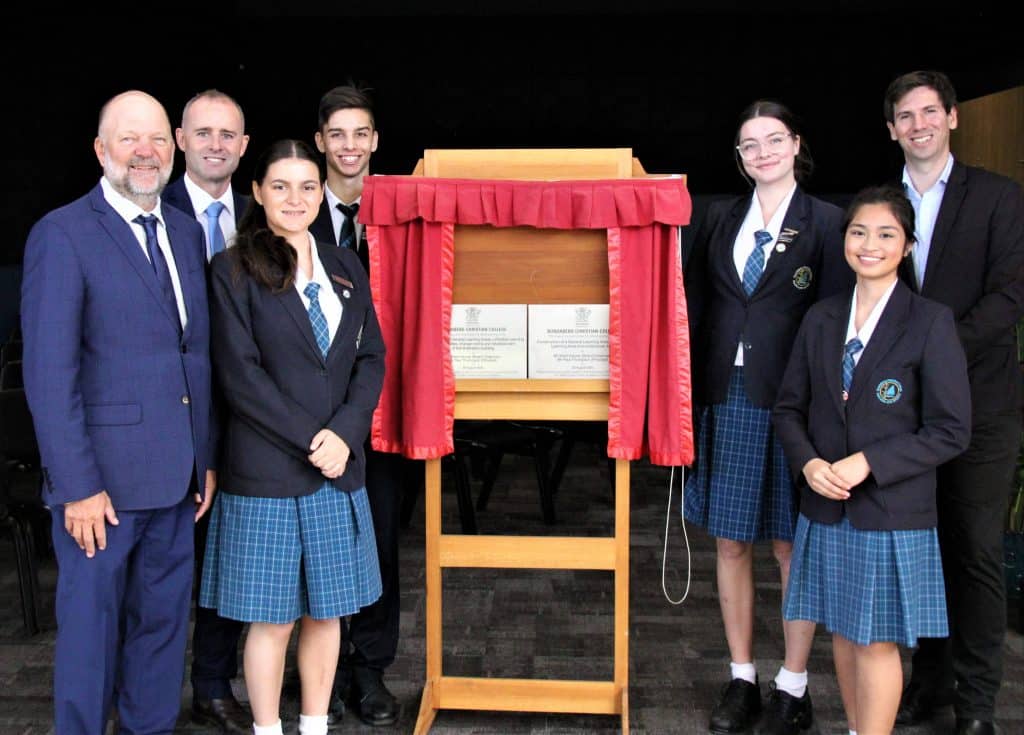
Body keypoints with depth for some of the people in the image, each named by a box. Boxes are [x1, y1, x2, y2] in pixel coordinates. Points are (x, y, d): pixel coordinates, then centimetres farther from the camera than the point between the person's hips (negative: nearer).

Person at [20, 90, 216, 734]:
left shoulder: (187, 233, 11)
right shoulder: (62, 234, -10)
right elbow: (49, 373, -14)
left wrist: (206, 457, 11)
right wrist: (77, 486, -16)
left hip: (175, 477, 6)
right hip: (103, 476, -6)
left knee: (163, 621, 16)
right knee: (91, 626, 8)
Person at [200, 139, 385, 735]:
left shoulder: (346, 268, 11)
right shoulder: (233, 271, -3)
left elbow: (372, 359, 7)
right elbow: (240, 374, -9)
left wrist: (343, 432, -8)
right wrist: (309, 440, -14)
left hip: (339, 470, 4)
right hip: (266, 473, -4)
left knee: (326, 610, 12)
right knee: (272, 618, 4)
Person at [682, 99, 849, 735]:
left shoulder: (826, 223, -1)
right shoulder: (720, 219, 10)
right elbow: (694, 303, 8)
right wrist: (685, 390, -1)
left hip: (790, 404, -3)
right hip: (725, 399, 4)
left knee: (791, 545, 6)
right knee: (732, 542, 10)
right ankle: (742, 679, 25)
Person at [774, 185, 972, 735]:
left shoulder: (931, 323, -8)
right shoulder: (821, 319, 7)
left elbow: (950, 431, -10)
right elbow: (790, 406, 9)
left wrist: (868, 463, -18)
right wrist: (809, 463, -10)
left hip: (892, 512, -4)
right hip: (827, 507, 5)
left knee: (876, 641, 3)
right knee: (843, 631, 15)